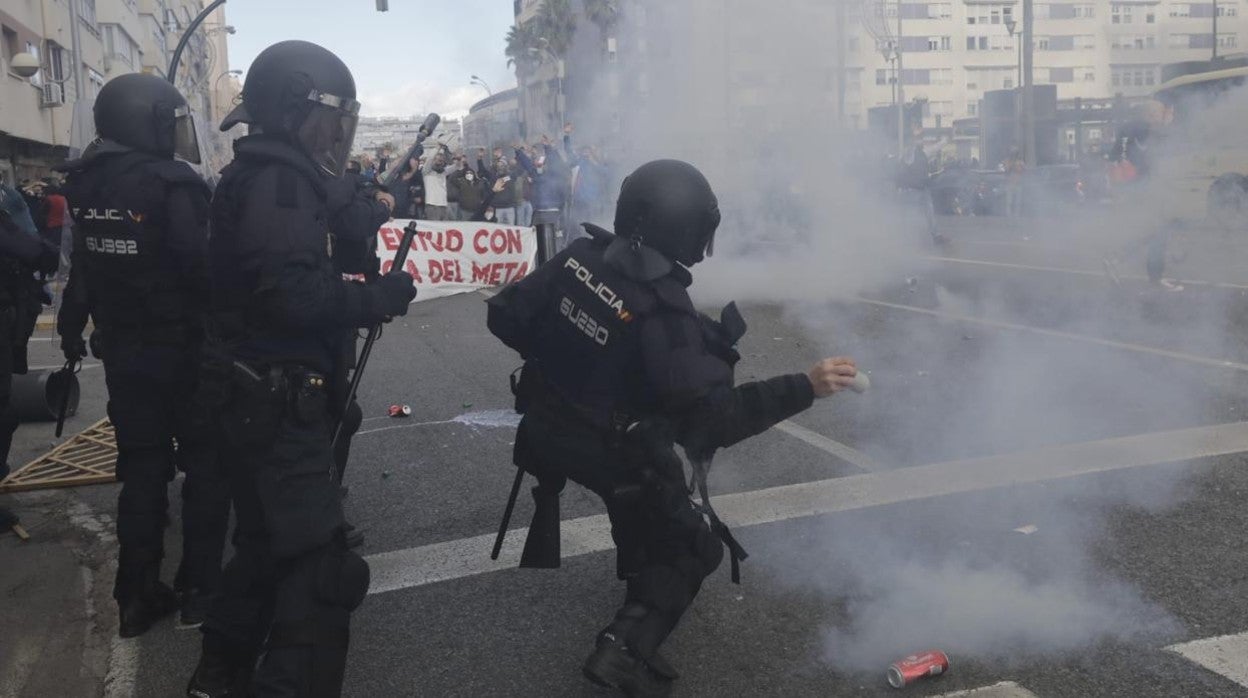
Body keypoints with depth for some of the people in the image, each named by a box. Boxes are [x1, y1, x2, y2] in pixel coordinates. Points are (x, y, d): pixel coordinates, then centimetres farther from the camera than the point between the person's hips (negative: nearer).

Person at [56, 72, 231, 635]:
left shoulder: (88, 184, 5)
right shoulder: (173, 182, -18)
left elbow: (85, 268, 9)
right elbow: (204, 267, -24)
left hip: (122, 349, 6)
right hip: (183, 347, -6)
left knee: (141, 467, 13)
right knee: (205, 464, 7)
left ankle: (137, 595, 18)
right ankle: (200, 589, 11)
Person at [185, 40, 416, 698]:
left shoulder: (263, 174, 15)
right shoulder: (280, 178, -18)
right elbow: (295, 295, -29)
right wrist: (380, 295, -16)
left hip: (261, 399, 11)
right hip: (278, 403, -11)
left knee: (269, 542, 25)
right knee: (319, 566, -9)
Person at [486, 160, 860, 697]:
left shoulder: (580, 256, -12)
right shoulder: (664, 311, -30)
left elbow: (506, 316, -5)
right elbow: (713, 416, -34)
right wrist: (805, 388, -34)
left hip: (544, 426, 7)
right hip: (608, 453, -6)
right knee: (693, 547, 10)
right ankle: (624, 649, -3)